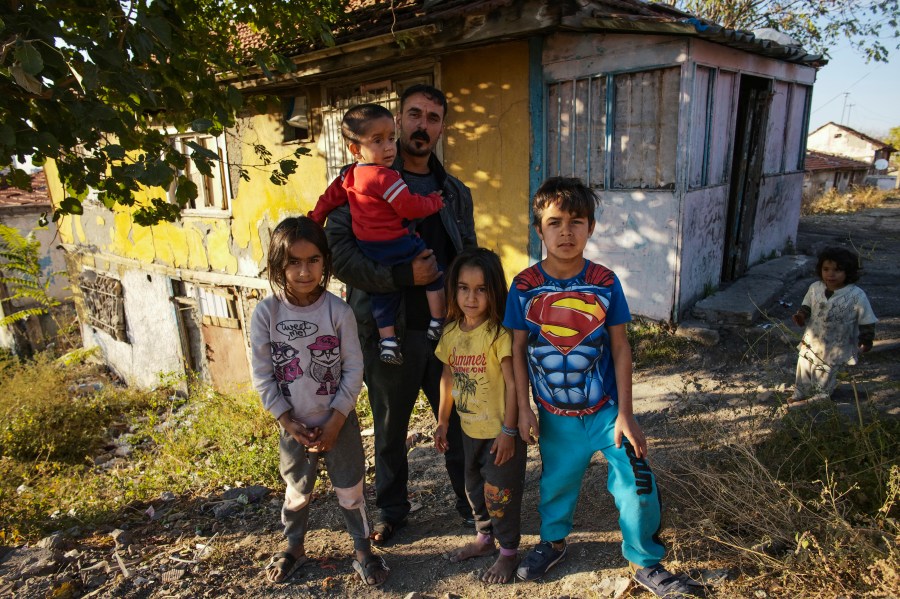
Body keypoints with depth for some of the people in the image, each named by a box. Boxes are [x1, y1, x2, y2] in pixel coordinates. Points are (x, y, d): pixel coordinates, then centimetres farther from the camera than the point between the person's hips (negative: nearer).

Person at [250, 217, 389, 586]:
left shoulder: (338, 311, -15)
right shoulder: (266, 313, -12)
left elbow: (354, 370, -11)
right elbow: (262, 376, -8)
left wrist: (335, 422, -13)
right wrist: (289, 423, -10)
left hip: (339, 422, -1)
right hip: (294, 425, 1)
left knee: (350, 490, 13)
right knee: (297, 492, 21)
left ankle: (363, 551, 35)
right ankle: (293, 548, 46)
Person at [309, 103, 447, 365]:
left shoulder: (349, 175, 6)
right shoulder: (385, 176, -21)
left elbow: (330, 196, 15)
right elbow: (411, 208, -21)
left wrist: (314, 219, 29)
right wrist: (435, 201, -3)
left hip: (369, 250, 9)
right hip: (396, 245, -8)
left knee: (383, 296, 17)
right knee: (434, 272, 8)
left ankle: (387, 341, 20)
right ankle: (438, 324, 13)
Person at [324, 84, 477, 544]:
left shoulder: (455, 193, 11)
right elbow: (337, 252, -15)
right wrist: (403, 275, -23)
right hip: (388, 332, -2)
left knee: (461, 422, 11)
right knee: (390, 428, 15)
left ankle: (471, 504, 35)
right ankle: (391, 509, 38)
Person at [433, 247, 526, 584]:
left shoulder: (499, 333, -20)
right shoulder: (451, 332, -1)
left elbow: (513, 384, -18)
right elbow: (448, 377, 7)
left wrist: (508, 430, -17)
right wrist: (442, 421, 10)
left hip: (500, 432, -6)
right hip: (470, 430, 6)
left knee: (500, 492, 7)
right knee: (475, 488, 22)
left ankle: (508, 551, 30)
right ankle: (484, 538, 45)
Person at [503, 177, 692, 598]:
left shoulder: (605, 283, -11)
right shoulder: (524, 286, -11)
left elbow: (620, 348, -6)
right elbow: (518, 350, -4)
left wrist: (625, 414, -7)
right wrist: (523, 408, -4)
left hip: (606, 409, 0)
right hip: (555, 416, 1)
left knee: (638, 488, 1)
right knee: (556, 483, 19)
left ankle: (645, 563, 29)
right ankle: (553, 542, 49)